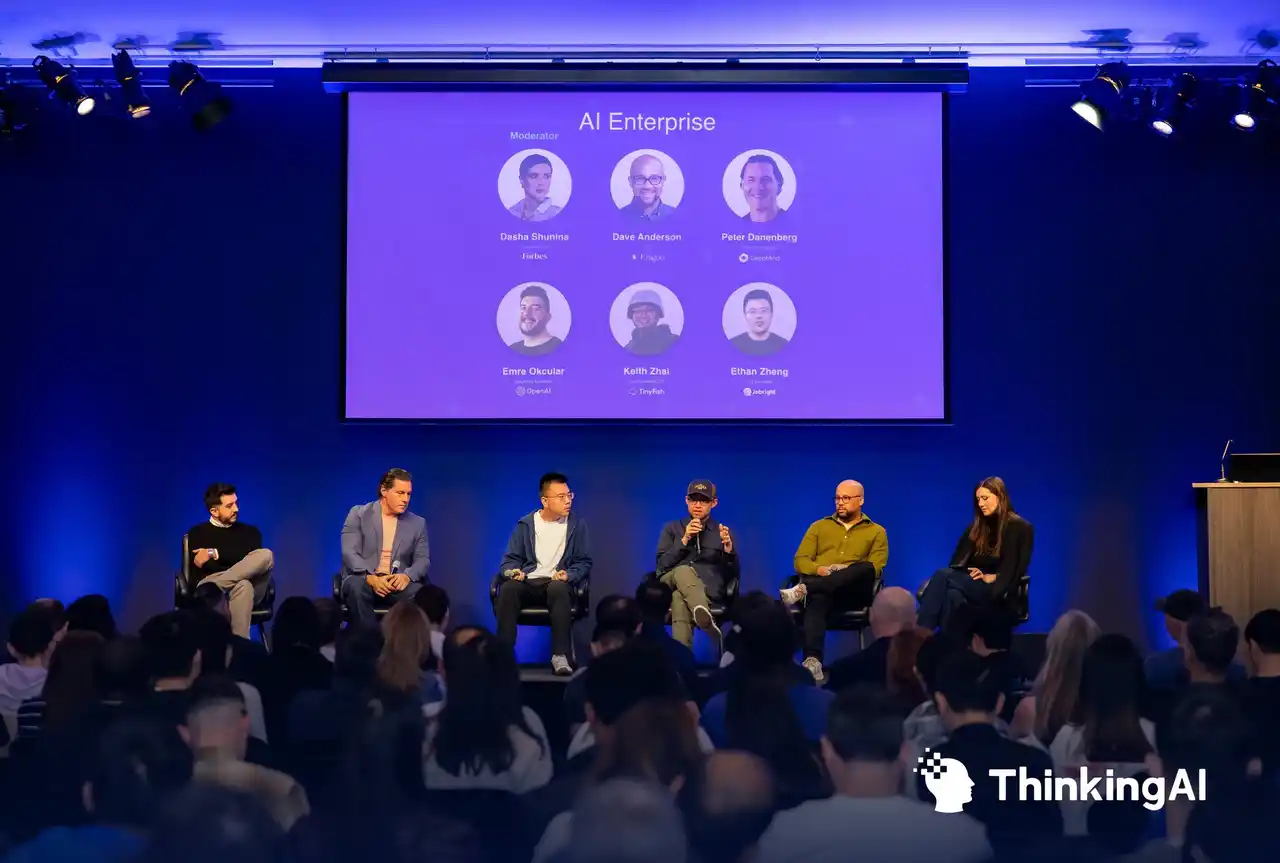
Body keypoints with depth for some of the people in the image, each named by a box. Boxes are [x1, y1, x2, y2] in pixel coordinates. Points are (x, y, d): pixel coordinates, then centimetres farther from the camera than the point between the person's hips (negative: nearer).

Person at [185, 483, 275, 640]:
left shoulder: (250, 531, 22)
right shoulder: (197, 533, 15)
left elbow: (249, 559, 0)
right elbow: (200, 568, -2)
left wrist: (215, 554, -6)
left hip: (250, 589, 3)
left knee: (265, 555, -30)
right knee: (242, 585, -40)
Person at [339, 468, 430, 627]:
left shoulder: (418, 523, 13)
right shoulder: (358, 514, 3)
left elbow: (422, 560, 6)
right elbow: (350, 553, -7)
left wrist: (407, 576, -18)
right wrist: (370, 577, -25)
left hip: (397, 582, 2)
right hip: (363, 579, -2)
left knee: (420, 593, -31)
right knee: (356, 588, -37)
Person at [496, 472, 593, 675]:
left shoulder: (577, 524, 8)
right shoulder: (525, 524, 9)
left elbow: (584, 563, 6)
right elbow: (510, 559, 9)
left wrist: (568, 575, -16)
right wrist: (512, 571, -16)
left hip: (557, 583, -1)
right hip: (528, 583, 1)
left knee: (559, 588, -39)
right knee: (508, 588, -34)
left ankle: (560, 656, -40)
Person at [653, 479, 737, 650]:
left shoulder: (723, 532, 18)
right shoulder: (672, 528, 21)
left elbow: (734, 574, 8)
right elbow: (662, 565, 6)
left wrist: (729, 548, -12)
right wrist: (684, 540, -5)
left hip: (708, 588, 1)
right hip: (672, 583, 0)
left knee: (679, 601, -40)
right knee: (684, 571, -42)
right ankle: (707, 621, -72)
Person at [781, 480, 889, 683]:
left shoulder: (876, 532, 19)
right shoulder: (819, 526, 24)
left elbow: (875, 568, 4)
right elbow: (800, 561, 13)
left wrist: (846, 573, -14)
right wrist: (820, 570, -9)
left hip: (854, 592, 0)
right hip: (820, 587, 0)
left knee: (865, 568, -37)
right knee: (817, 599, -40)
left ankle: (803, 590, -47)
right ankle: (812, 661, -60)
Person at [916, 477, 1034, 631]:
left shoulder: (1020, 527, 5)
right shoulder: (977, 527, 22)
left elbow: (1015, 568, -4)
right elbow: (961, 558, 13)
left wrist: (990, 577, -18)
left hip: (998, 590, -5)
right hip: (972, 585, 5)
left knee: (942, 576, -31)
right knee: (953, 595, -35)